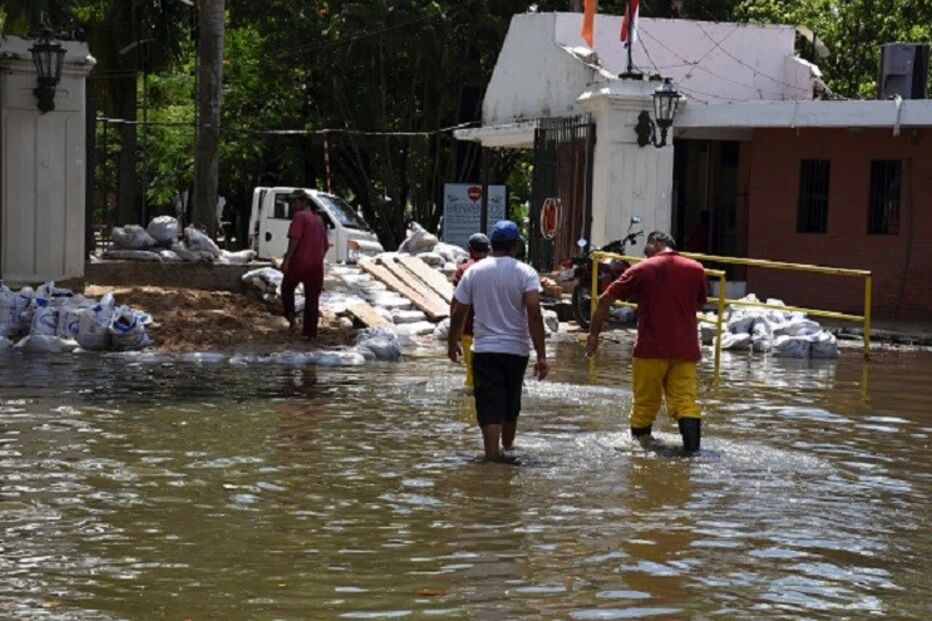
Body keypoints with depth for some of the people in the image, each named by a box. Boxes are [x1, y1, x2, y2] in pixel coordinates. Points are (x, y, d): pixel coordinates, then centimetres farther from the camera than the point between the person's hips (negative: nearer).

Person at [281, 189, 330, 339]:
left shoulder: (299, 216, -7)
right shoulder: (319, 219, 16)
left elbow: (295, 239, -19)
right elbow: (325, 245, 20)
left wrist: (287, 258, -22)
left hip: (299, 262, -6)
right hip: (316, 265, 6)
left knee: (287, 289, 16)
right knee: (312, 298, 9)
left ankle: (291, 318, 0)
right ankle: (311, 332, 8)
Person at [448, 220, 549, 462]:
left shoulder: (473, 272, -2)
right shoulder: (525, 273, -8)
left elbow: (459, 313, 2)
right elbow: (535, 315, -17)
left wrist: (452, 343, 18)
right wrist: (541, 356, -16)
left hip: (484, 350, 0)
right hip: (516, 349, 1)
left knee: (490, 405, -2)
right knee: (511, 404, 20)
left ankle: (493, 453, -14)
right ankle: (507, 446, 38)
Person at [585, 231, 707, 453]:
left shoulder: (641, 270, -1)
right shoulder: (696, 269, 7)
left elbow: (605, 300, 1)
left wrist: (593, 335, 10)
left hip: (651, 349, -2)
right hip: (686, 349, 2)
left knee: (645, 401, 10)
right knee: (686, 400, -3)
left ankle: (640, 439, 19)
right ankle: (692, 447, -17)